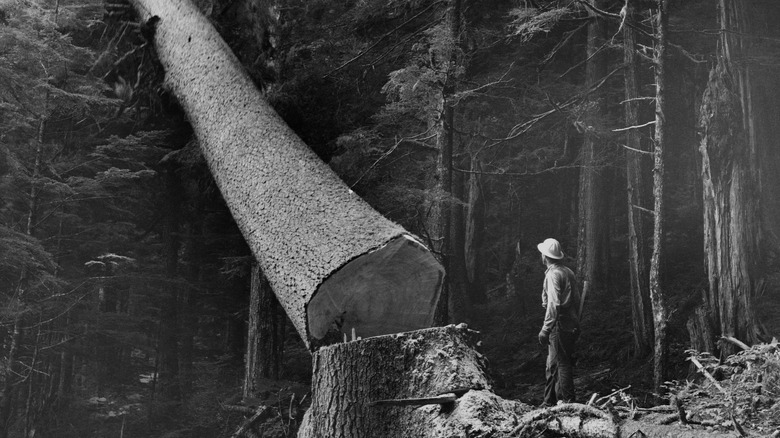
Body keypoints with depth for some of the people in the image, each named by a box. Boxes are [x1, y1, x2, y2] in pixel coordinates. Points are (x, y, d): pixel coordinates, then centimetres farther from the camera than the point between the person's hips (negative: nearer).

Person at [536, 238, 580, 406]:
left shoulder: (553, 274, -13)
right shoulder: (568, 272, 14)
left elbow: (554, 304, -21)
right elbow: (577, 299, 16)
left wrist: (545, 329, -21)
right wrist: (576, 321, 22)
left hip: (559, 325, -9)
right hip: (572, 325, 9)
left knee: (561, 363, -5)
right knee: (552, 365, 15)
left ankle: (567, 402, -2)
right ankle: (550, 401, 22)